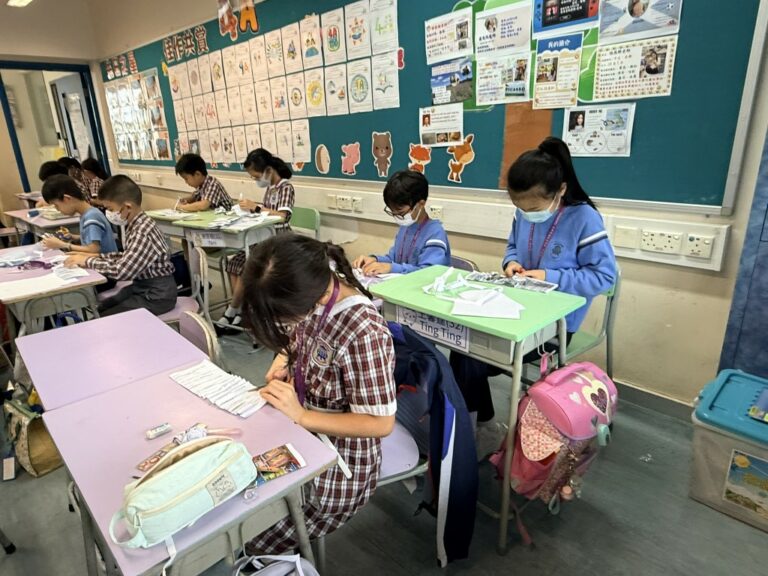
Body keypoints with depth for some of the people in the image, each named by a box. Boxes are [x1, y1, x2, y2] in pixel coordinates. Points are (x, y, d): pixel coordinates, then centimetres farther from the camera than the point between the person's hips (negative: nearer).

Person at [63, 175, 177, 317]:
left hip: (157, 294, -9)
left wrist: (87, 261, -14)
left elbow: (121, 271, -28)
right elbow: (127, 257, 15)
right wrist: (96, 257, 4)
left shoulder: (143, 233, -27)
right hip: (141, 285, 9)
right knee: (98, 311, 15)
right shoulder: (135, 224, 2)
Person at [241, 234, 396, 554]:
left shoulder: (362, 332, -33)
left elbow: (381, 423, -26)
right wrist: (284, 358, -9)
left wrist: (300, 415, -27)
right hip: (301, 438, 7)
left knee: (243, 545, 3)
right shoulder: (314, 294, -11)